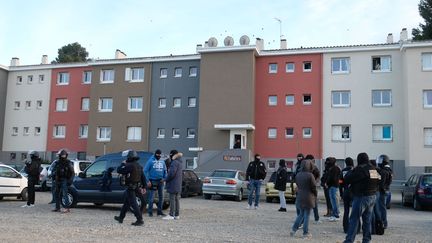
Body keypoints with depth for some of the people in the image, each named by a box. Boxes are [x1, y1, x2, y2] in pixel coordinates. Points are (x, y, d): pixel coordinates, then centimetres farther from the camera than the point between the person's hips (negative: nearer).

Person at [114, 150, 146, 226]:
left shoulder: (130, 166, -19)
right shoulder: (138, 165, 10)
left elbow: (119, 170, -16)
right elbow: (143, 177, 14)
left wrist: (123, 164, 0)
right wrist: (144, 187, 19)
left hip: (131, 188, -9)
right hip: (137, 187, 9)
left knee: (133, 204, -6)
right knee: (126, 203, 20)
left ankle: (140, 220, -7)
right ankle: (121, 218, 31)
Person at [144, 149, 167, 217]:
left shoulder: (162, 162, 10)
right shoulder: (150, 161, -6)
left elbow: (165, 171, 18)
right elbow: (145, 171, -8)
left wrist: (164, 178, 0)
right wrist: (148, 181, -14)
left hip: (160, 181, 5)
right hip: (153, 181, -5)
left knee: (161, 197, 9)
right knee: (151, 198, -5)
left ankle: (159, 211, 19)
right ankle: (150, 212, 5)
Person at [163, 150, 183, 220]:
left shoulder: (174, 162, -16)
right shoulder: (180, 162, 15)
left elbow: (172, 173, -22)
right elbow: (181, 174, 22)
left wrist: (166, 179, -8)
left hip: (173, 184, -10)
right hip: (178, 185, 10)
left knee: (172, 199, -6)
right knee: (177, 199, 11)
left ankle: (171, 215, -5)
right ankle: (177, 215, 15)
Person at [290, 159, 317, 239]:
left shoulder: (298, 175, 1)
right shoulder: (310, 175, -17)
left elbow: (297, 185, 7)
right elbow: (314, 187, -11)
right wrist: (315, 195, 5)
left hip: (300, 197, 5)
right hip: (308, 197, -5)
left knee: (301, 214, 20)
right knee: (306, 215, 5)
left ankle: (294, 229, 14)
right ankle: (305, 233, 12)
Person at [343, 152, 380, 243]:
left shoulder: (360, 169, -15)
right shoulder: (375, 170, 8)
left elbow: (347, 179, -13)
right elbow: (378, 182, 17)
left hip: (361, 197, -8)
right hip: (372, 197, 8)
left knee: (354, 219, -5)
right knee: (367, 220, 14)